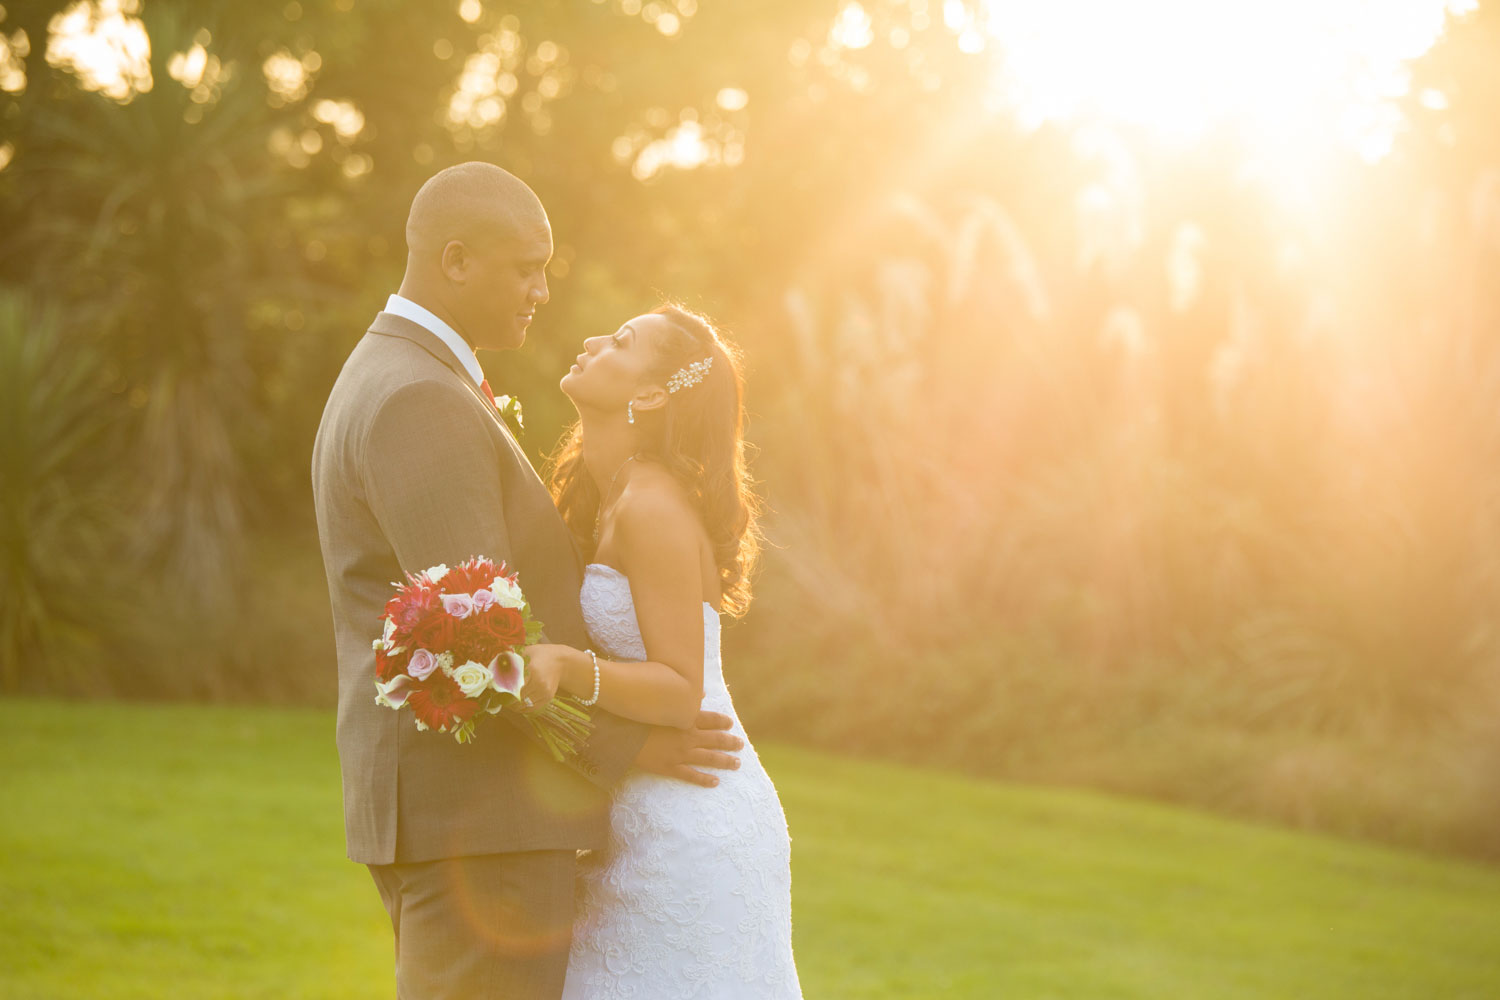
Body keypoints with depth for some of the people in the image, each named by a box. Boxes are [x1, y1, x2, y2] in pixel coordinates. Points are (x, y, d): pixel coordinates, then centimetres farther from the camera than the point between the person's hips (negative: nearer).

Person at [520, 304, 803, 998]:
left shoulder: (653, 507, -18)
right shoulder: (606, 500, 9)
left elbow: (682, 689, -20)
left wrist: (566, 667, -33)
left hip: (688, 833, -9)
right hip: (645, 827, 9)